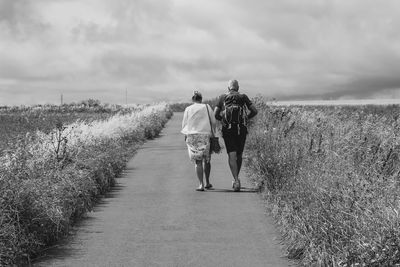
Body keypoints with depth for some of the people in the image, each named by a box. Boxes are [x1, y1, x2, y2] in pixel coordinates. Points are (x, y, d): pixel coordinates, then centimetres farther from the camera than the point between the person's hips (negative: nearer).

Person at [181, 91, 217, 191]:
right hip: (205, 135, 0)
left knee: (198, 161, 2)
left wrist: (186, 136, 17)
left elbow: (184, 124, 4)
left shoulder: (188, 109, 3)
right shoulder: (206, 107, 3)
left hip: (192, 136, 0)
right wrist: (213, 132, 18)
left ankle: (201, 184, -8)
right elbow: (213, 122, 3)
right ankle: (207, 183, 21)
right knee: (207, 160, 16)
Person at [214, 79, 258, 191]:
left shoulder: (222, 98, 7)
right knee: (239, 155, 15)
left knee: (231, 155, -5)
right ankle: (235, 180, 25)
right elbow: (254, 111, 2)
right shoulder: (243, 97, 8)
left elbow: (215, 115, 3)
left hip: (228, 129, -1)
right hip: (241, 129, 1)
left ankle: (236, 179, -22)